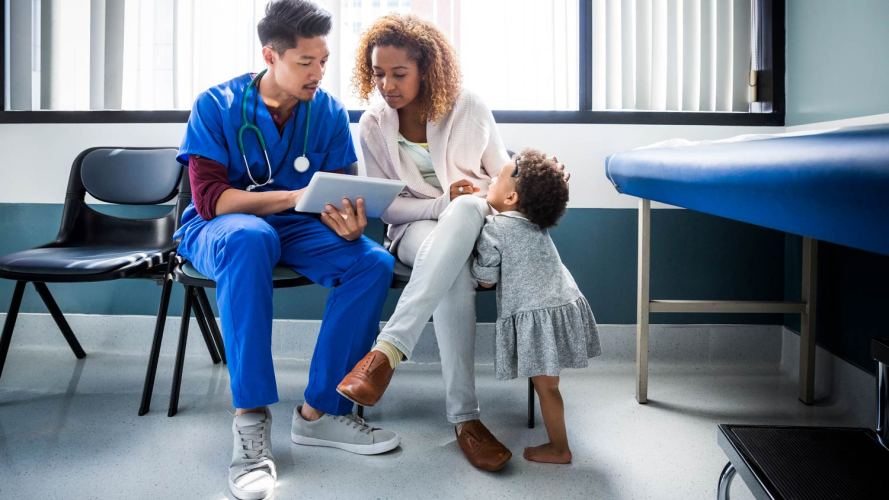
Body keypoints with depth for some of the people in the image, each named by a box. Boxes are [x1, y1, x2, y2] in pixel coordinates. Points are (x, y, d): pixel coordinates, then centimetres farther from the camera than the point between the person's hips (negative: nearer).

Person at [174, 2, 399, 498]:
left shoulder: (329, 112, -2)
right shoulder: (218, 105, -10)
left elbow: (339, 197, -2)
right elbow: (209, 197, -17)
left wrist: (347, 224, -27)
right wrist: (296, 196, -30)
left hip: (296, 230, 3)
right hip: (219, 228, -3)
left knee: (374, 263, -24)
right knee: (249, 236, -39)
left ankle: (321, 410, -15)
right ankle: (251, 419, -34)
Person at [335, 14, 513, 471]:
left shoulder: (469, 108, -1)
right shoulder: (372, 125, 0)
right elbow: (387, 207, -1)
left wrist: (477, 201, -14)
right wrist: (441, 202, -18)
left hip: (474, 224, 1)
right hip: (417, 229, 0)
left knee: (465, 211, -41)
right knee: (454, 275, -40)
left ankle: (386, 352, -46)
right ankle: (464, 417, -37)